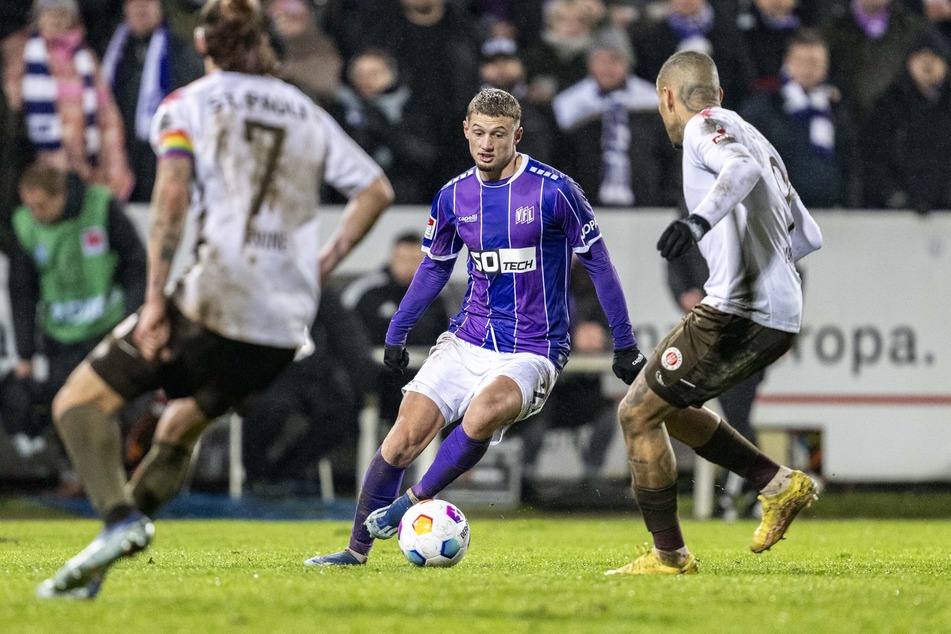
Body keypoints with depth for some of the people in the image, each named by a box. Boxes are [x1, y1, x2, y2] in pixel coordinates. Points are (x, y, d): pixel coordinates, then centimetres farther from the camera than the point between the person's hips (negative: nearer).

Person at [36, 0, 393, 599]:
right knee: (184, 424, 23)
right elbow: (376, 189, 17)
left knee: (81, 401, 4)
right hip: (287, 326, 5)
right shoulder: (307, 113, 17)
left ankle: (119, 520, -18)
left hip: (213, 299, -5)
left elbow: (173, 194, -12)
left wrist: (155, 298, -14)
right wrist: (324, 263, 21)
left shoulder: (185, 105, 3)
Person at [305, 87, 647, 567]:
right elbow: (434, 267, 20)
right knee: (406, 434, -9)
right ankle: (357, 549, 4)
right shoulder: (454, 197, 4)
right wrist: (396, 333, 18)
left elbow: (596, 262, -3)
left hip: (532, 352, -4)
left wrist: (624, 344, -1)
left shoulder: (553, 190, -10)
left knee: (484, 412, -34)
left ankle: (417, 500, -15)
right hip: (467, 341, 4)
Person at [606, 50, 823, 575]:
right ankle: (780, 485, 14)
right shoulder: (754, 137, 24)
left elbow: (742, 166, -25)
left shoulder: (706, 124, -1)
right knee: (670, 407, 23)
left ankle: (669, 555, 2)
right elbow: (808, 236, 26)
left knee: (637, 413, 0)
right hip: (780, 315, 9)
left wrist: (700, 218, -39)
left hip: (737, 310, -9)